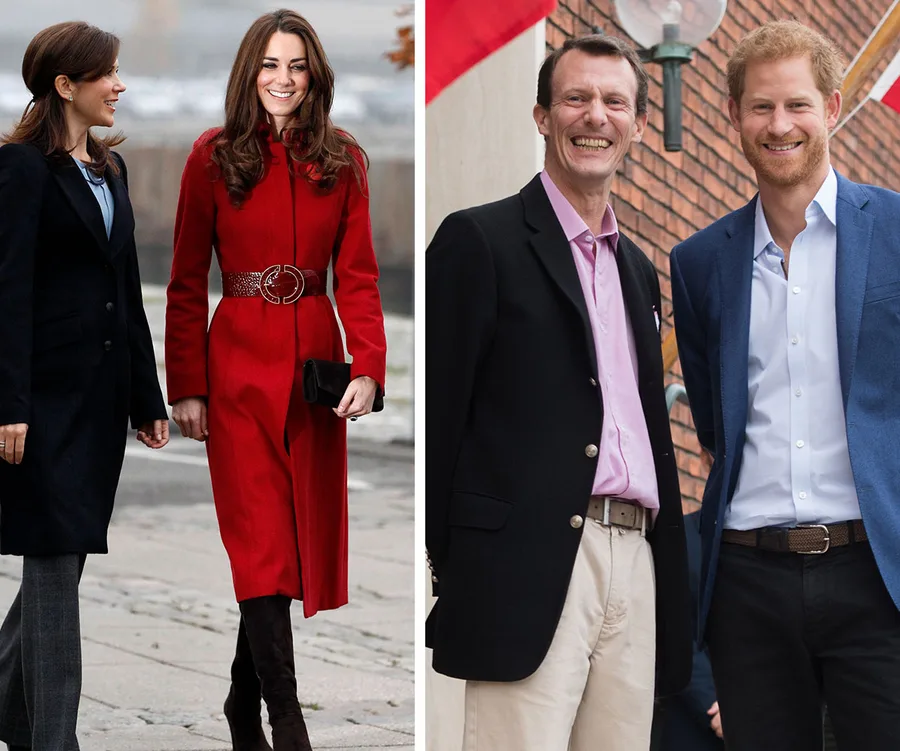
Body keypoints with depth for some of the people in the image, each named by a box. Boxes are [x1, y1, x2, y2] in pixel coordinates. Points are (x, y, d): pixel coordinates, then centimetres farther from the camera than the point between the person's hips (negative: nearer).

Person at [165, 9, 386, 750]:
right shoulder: (214, 158, -1)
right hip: (239, 367, -3)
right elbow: (187, 284, 1)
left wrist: (368, 369, -10)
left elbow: (358, 277, 3)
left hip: (315, 365, 3)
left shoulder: (342, 161, 5)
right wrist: (185, 386, -4)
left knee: (301, 538, 8)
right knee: (261, 542, -9)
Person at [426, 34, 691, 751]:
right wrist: (445, 571, -9)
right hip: (530, 573, -7)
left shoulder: (637, 268, 23)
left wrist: (671, 586, 18)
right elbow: (440, 415, -4)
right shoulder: (479, 240, 0)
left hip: (635, 563, 7)